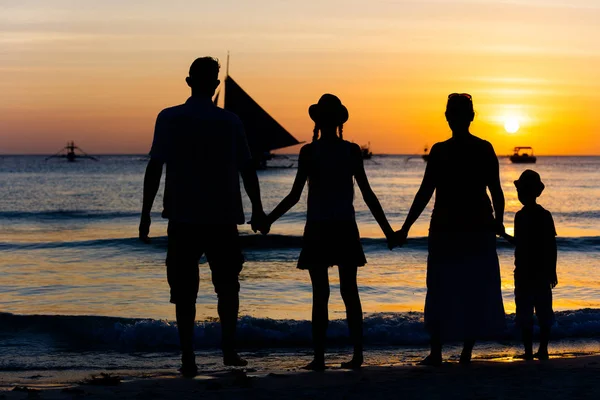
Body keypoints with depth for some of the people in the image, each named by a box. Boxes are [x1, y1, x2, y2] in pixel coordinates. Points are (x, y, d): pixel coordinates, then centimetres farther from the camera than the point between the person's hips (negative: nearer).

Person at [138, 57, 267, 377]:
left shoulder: (169, 119, -3)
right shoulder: (230, 122, 0)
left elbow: (154, 168, -7)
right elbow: (247, 169, 5)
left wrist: (145, 214, -3)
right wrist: (257, 209, 17)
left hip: (183, 218, -1)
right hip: (222, 218, 1)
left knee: (184, 290, 4)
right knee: (227, 285, 16)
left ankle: (188, 358, 1)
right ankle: (229, 349, 10)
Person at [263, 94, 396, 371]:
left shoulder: (309, 152, -7)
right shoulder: (352, 151, 1)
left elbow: (295, 195, -9)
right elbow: (368, 195, 1)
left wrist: (269, 219, 2)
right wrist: (387, 229, 7)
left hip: (318, 230, -3)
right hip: (345, 229, 3)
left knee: (320, 294, -1)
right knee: (349, 291, 8)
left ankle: (319, 358, -3)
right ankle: (357, 354, 7)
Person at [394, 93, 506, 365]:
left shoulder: (440, 151, -8)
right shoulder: (485, 149, -1)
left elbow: (425, 193, -8)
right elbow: (496, 191, -1)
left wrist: (405, 228, -5)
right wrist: (498, 221, 8)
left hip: (446, 229, -2)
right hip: (479, 229, 2)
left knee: (441, 291, 6)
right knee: (477, 290, 9)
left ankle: (436, 353, 5)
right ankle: (467, 352, 7)